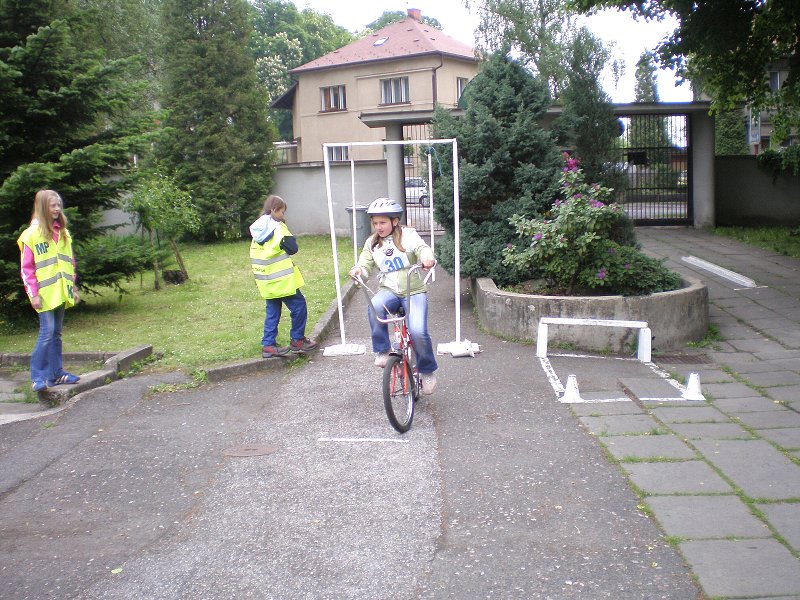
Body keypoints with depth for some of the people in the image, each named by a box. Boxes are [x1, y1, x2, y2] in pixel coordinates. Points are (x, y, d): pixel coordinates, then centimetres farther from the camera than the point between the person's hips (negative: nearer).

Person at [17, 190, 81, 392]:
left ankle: (56, 373, 18)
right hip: (45, 295, -6)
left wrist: (73, 287, 14)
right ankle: (38, 377, -3)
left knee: (56, 333, 11)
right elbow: (26, 268, -7)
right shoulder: (32, 234, -6)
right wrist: (33, 294, -12)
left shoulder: (63, 233, 11)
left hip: (61, 293, 6)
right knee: (47, 332, -10)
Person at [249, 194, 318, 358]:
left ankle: (268, 345, 14)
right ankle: (297, 341, 10)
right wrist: (290, 238, 3)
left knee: (272, 311, 14)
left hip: (266, 282, 8)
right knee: (298, 305, 5)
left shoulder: (257, 231, 11)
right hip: (282, 280, -8)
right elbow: (292, 248, -15)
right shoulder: (278, 228, -14)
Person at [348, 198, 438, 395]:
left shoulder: (408, 234, -2)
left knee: (418, 331, -23)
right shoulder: (372, 242, 10)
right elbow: (366, 264, 4)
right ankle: (383, 350, -15)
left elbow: (422, 248, -18)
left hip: (414, 291, -2)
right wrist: (358, 270, -21)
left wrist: (427, 257, -43)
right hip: (389, 290, 3)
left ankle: (427, 371, 4)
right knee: (375, 306, -35)